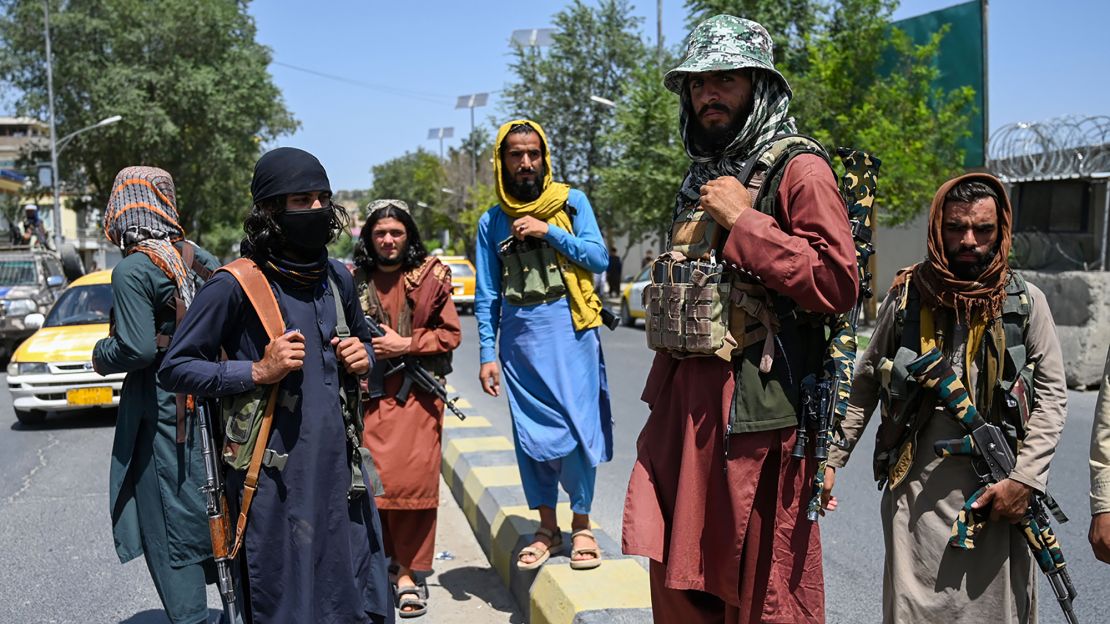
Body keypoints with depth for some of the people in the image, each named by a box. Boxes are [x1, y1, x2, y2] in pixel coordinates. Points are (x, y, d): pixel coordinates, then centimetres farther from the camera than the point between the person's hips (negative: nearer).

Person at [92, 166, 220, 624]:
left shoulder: (133, 270, -14)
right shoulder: (195, 257, 6)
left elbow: (138, 349, -20)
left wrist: (100, 355, -1)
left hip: (163, 412, -7)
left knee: (169, 525, 3)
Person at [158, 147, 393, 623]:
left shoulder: (336, 278, 11)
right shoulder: (234, 286, -9)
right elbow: (175, 368, -7)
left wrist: (362, 358, 5)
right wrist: (258, 372, -17)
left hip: (339, 461, 6)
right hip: (275, 472, -6)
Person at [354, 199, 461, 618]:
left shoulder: (430, 277, 2)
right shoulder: (353, 281, 8)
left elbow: (451, 333, 1)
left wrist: (405, 344, -9)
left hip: (416, 395, -2)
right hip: (368, 395, 2)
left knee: (413, 481, -5)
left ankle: (408, 571, 6)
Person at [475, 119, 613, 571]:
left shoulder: (571, 202, 4)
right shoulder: (492, 222, 9)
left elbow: (599, 258, -4)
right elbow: (487, 295, 9)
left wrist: (548, 232, -12)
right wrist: (487, 355, 3)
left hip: (570, 333, -2)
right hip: (520, 340, 2)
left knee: (578, 429, -4)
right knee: (530, 433, 6)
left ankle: (581, 525, 11)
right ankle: (546, 528, 18)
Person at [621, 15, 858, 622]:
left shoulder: (798, 168, -8)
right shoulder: (702, 174, 17)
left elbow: (836, 282, -20)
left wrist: (743, 220, -17)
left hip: (754, 406, -8)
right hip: (683, 397, 8)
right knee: (678, 574, 14)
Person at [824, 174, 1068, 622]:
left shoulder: (1026, 302, 2)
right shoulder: (906, 298, 3)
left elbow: (1051, 396, 2)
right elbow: (864, 386, 8)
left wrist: (1026, 479, -8)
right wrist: (830, 460, 1)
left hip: (998, 496, 0)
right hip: (917, 493, 0)